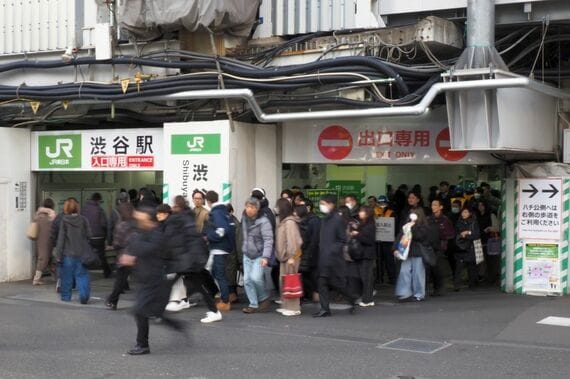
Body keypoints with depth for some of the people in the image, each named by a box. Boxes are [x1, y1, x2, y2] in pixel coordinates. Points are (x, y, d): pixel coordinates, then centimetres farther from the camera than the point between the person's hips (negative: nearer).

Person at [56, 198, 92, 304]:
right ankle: (84, 295, -7)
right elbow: (89, 235, 1)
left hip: (68, 254, -1)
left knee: (67, 276, 11)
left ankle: (66, 296, 19)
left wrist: (59, 255, -1)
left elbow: (61, 239, -6)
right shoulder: (83, 220, -2)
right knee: (82, 275, 6)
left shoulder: (64, 221, -8)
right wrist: (88, 251, 15)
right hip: (82, 253, 1)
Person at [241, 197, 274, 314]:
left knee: (255, 277, -18)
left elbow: (268, 240, -23)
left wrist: (266, 257, -32)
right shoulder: (244, 219, 5)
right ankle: (253, 305, 13)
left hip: (259, 255, -7)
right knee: (247, 280, 3)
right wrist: (244, 248, 17)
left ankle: (264, 298, 8)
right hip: (247, 255, 7)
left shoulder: (263, 221, -18)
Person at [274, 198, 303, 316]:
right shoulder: (284, 221, 14)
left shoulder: (289, 222, -16)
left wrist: (292, 257, -20)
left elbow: (292, 240, -20)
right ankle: (286, 306, 23)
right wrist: (282, 255, 15)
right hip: (285, 256, 10)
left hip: (290, 256, -10)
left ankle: (293, 308, 0)